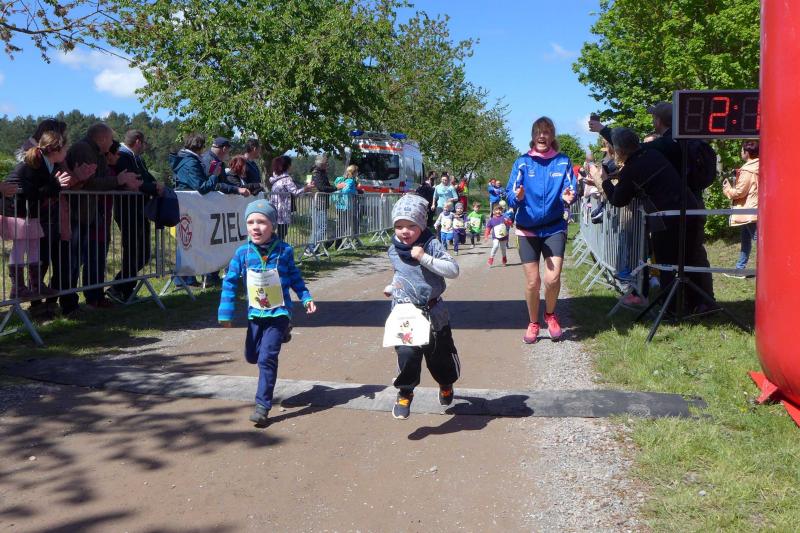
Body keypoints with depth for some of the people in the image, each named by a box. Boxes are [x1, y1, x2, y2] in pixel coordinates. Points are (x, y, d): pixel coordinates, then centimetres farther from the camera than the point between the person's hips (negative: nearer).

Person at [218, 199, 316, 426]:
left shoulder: (284, 251, -9)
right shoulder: (242, 253, -6)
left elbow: (294, 277, 7)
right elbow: (230, 282, -1)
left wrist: (306, 298, 0)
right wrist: (225, 313, -3)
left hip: (279, 312, -4)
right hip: (255, 314, 4)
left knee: (267, 358, -13)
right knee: (251, 356, 17)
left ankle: (262, 406, -5)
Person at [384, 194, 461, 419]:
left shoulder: (431, 245, -11)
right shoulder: (394, 251, 4)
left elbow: (453, 270, -22)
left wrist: (425, 258, -27)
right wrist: (393, 286, 11)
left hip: (434, 312, -1)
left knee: (439, 354, 13)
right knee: (407, 352, -18)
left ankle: (446, 384, 45)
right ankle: (405, 393, 3)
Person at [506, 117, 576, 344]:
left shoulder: (563, 161, 3)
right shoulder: (522, 162, 1)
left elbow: (570, 191, -4)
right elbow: (510, 197, -5)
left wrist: (568, 197, -26)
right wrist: (517, 197, -28)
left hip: (554, 228, 0)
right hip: (528, 228, 0)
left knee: (553, 278, -13)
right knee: (532, 281, 2)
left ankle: (550, 315, 17)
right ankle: (533, 323, 25)